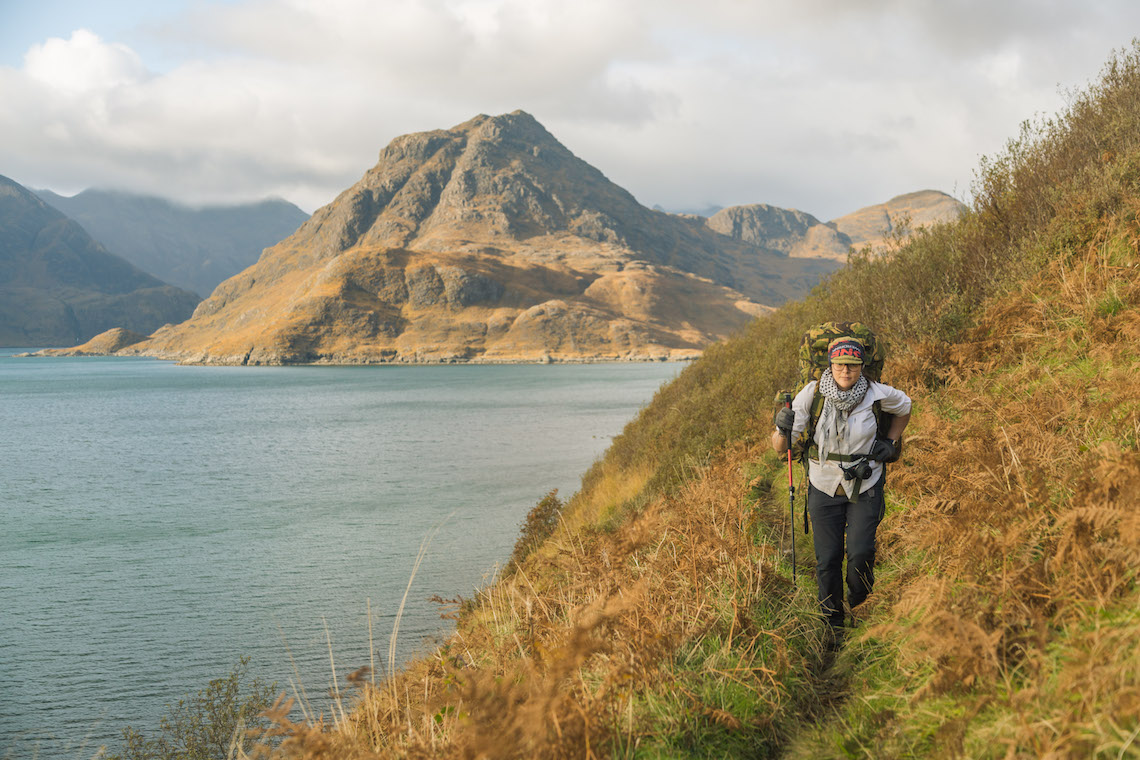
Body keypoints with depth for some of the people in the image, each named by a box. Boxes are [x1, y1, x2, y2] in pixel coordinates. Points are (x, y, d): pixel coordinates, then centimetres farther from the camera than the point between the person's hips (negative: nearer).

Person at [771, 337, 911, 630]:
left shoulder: (876, 394, -13)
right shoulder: (812, 394, -15)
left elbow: (904, 407, 12)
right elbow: (780, 447, -13)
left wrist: (890, 443, 2)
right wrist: (782, 430, -34)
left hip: (865, 487, 0)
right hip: (824, 486, 0)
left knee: (860, 553, -11)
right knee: (827, 559, 4)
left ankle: (858, 596, 24)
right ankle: (831, 622, 27)